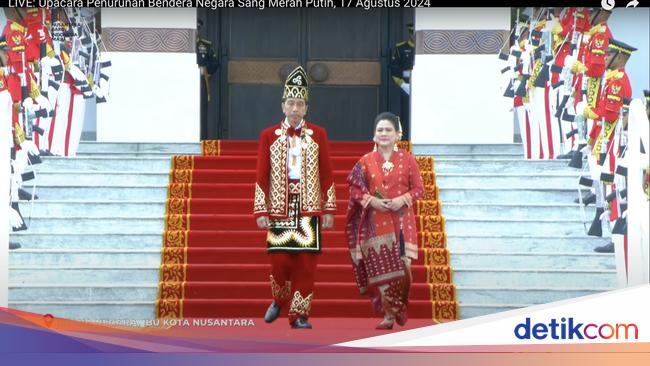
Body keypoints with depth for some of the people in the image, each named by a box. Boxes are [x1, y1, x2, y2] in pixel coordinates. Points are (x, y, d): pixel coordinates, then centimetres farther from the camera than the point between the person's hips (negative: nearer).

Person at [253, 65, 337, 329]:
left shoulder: (318, 134, 5)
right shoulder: (269, 136, 3)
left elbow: (327, 174, 6)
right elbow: (261, 176, 2)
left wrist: (329, 209, 2)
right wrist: (260, 211, -4)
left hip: (309, 210, 1)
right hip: (279, 209, -1)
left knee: (306, 263, -1)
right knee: (280, 261, -3)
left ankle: (299, 315, 9)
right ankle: (279, 300, 25)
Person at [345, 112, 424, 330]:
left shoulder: (408, 160, 5)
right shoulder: (366, 161, 6)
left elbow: (418, 188, 4)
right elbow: (355, 190, 5)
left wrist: (402, 199, -13)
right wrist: (372, 201, -12)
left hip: (401, 222, -1)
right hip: (375, 223, 1)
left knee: (402, 266, -7)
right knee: (380, 268, -2)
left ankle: (399, 308, 17)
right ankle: (389, 314, 8)